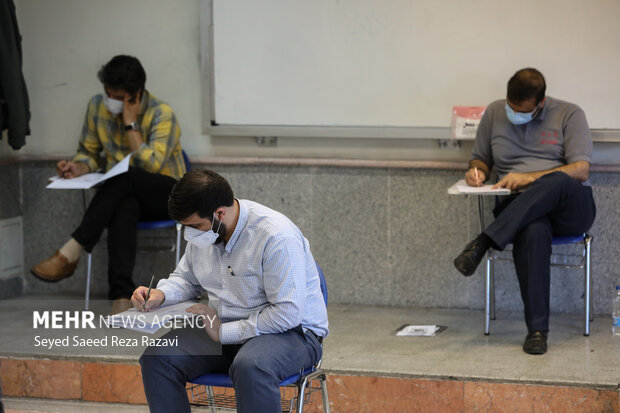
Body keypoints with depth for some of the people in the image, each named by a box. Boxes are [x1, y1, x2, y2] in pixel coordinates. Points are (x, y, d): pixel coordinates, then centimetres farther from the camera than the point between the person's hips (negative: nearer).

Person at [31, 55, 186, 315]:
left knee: (125, 177, -37)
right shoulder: (97, 106, 3)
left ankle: (70, 254, -39)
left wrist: (131, 124, -22)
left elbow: (150, 165, -23)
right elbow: (89, 152, 12)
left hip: (166, 195, -3)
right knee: (124, 208, -38)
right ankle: (122, 296, -50)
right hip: (124, 194, 3)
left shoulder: (162, 115, -13)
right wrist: (79, 168, -11)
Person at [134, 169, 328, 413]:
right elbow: (187, 278, 22)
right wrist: (160, 294, -1)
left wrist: (223, 333, -21)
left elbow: (288, 314, -25)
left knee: (250, 367, -40)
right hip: (222, 330, 7)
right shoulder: (203, 231, 2)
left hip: (291, 332, -7)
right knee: (155, 356, -15)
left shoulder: (277, 237, -23)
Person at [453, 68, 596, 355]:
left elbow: (581, 171, -7)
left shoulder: (569, 115, 3)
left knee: (557, 181, -41)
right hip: (518, 208, 1)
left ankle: (483, 244, -40)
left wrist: (530, 177, -17)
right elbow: (480, 158, 24)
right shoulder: (494, 113, 13)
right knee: (533, 232, -40)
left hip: (570, 207, -1)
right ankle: (537, 329, -39)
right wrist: (477, 170, -2)